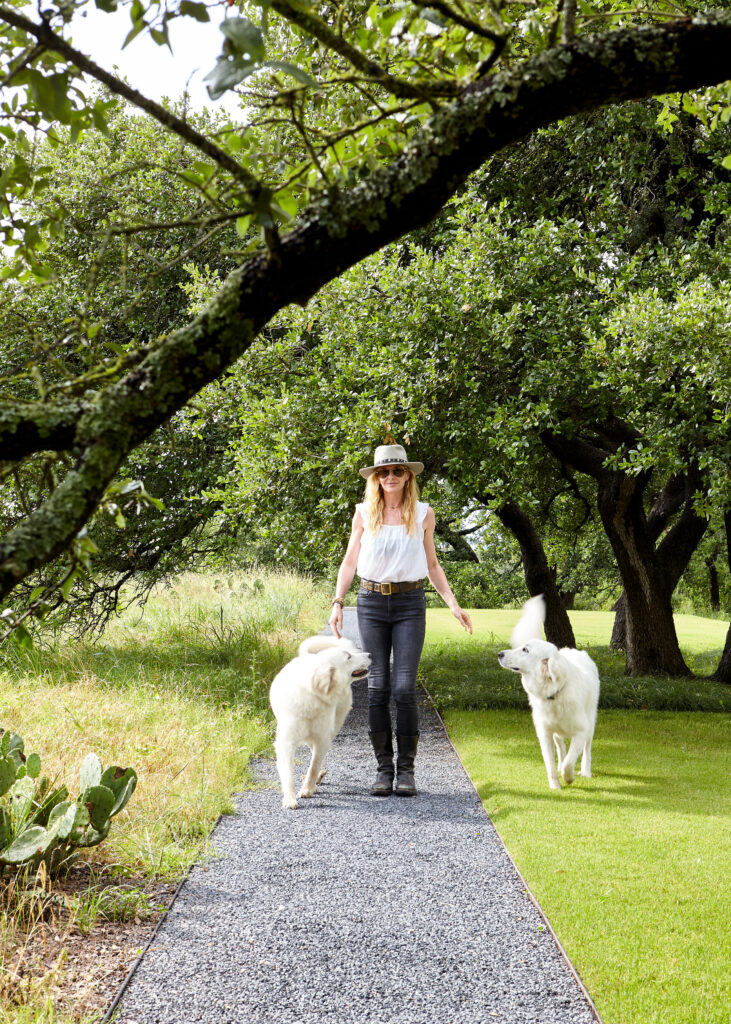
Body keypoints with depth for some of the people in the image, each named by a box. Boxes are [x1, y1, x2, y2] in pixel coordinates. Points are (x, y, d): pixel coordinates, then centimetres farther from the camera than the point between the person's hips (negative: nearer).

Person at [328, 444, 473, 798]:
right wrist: (337, 602, -2)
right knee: (377, 688, -1)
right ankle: (384, 768, 7)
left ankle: (406, 770, 1)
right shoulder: (364, 514, 5)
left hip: (410, 604, -1)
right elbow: (349, 562, 10)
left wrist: (453, 603, 4)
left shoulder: (423, 514, 5)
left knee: (404, 688, -8)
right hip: (371, 603, 1)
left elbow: (432, 564, 13)